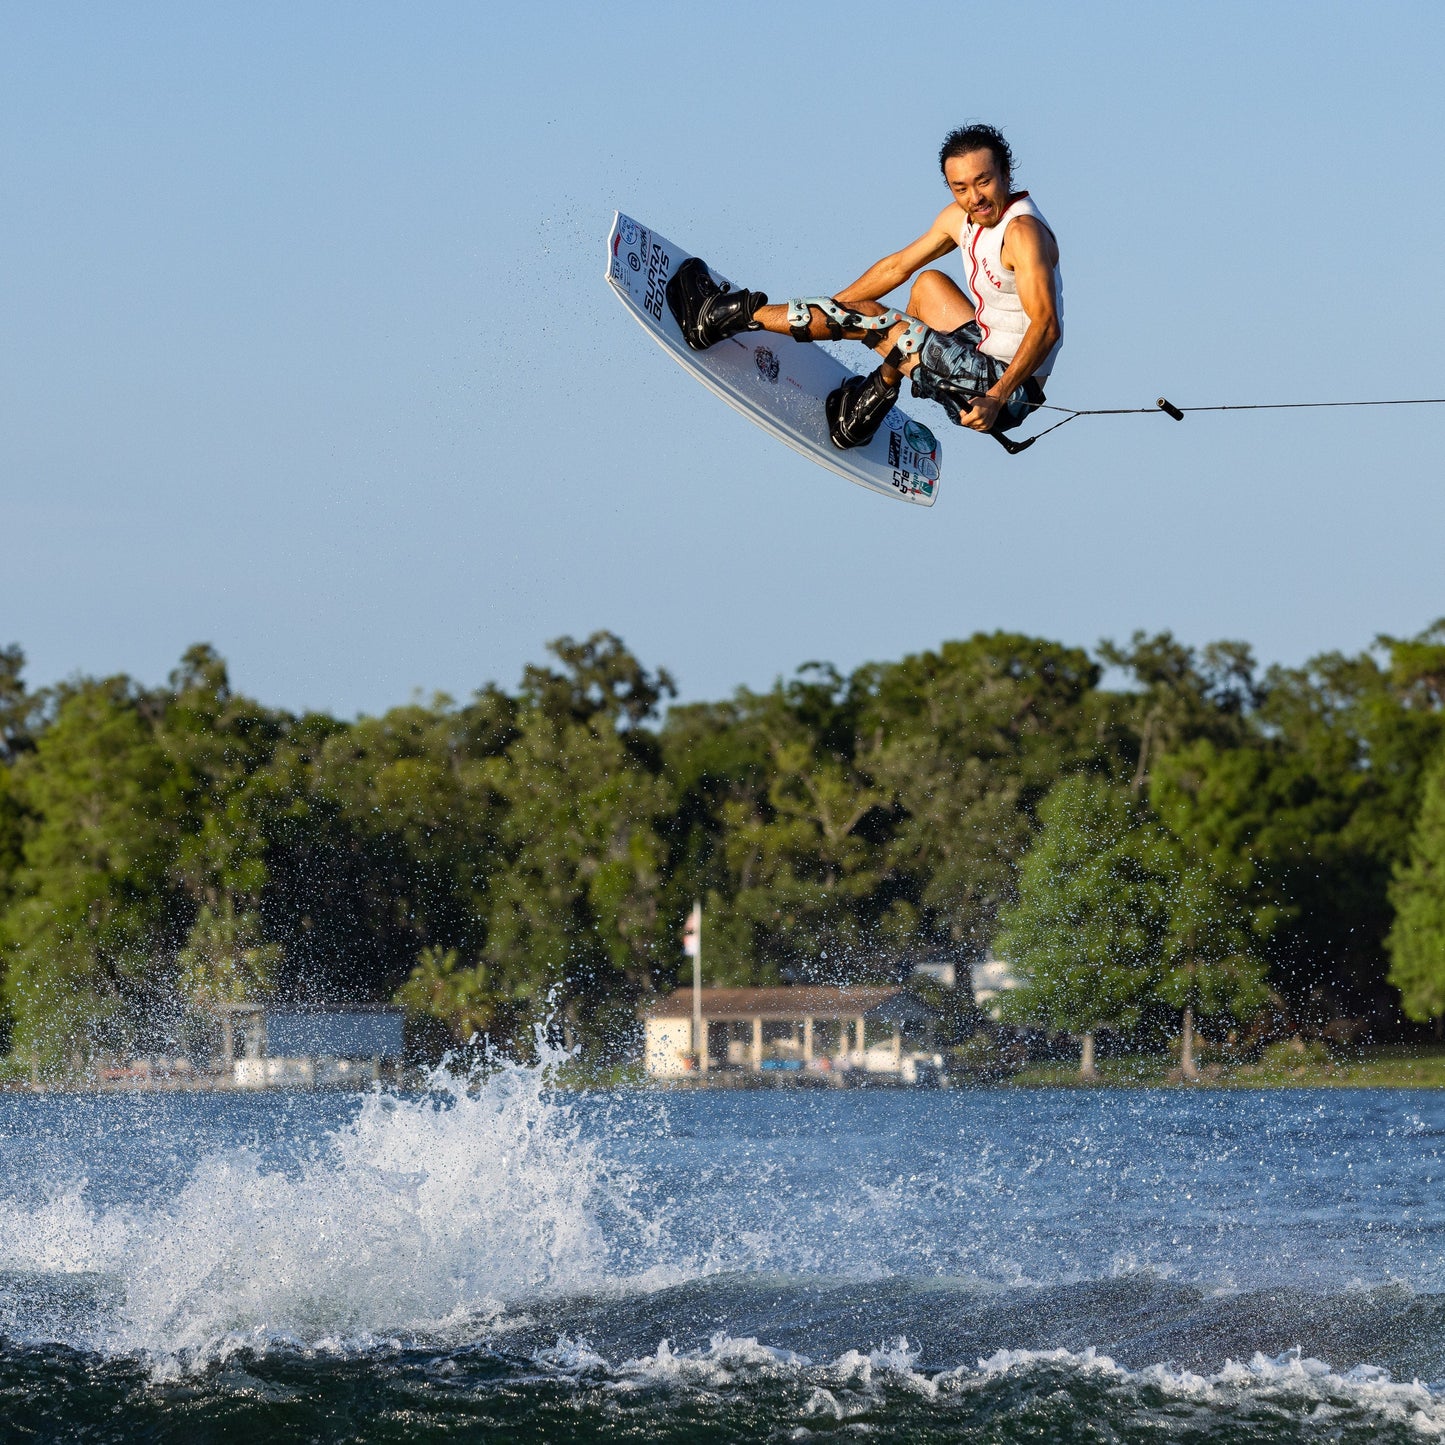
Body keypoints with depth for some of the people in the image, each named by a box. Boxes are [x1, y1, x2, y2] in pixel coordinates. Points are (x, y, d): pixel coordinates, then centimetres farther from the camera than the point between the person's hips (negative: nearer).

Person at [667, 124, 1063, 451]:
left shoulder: (1022, 231, -22)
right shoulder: (961, 217, 5)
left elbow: (1046, 327, -30)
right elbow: (897, 267, 17)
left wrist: (996, 399, -38)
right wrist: (824, 311, 18)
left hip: (1009, 387, -9)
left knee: (865, 317, -6)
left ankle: (720, 316, 7)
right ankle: (867, 405, 23)